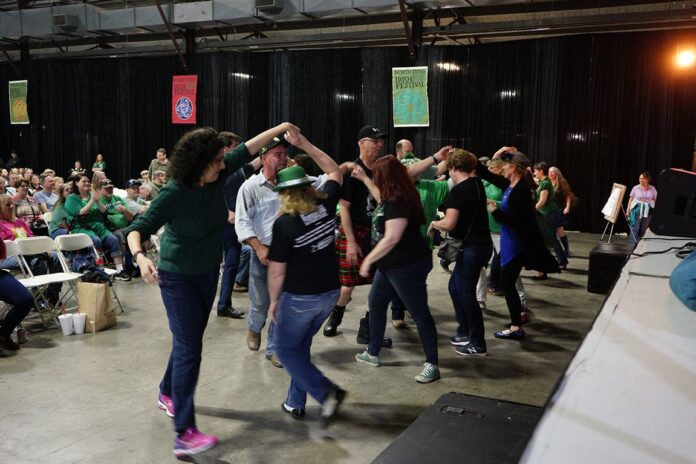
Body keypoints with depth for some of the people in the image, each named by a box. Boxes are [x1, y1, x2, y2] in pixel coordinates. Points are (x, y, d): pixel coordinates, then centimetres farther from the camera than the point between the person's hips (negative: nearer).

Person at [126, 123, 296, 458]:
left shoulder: (215, 177, -8)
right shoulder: (173, 194, -25)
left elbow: (244, 152, 2)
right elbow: (138, 228, -27)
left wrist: (279, 129, 2)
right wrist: (140, 256, -47)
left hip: (208, 273, 7)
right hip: (178, 278, -7)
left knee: (189, 340, 20)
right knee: (188, 347, -14)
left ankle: (168, 393, 44)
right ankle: (184, 434, -13)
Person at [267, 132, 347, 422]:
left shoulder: (284, 223, -18)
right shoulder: (326, 205, -5)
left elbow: (277, 271, -14)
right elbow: (335, 171, 13)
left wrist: (274, 301, 3)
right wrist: (303, 143, 10)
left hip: (299, 297, -6)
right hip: (330, 292, 6)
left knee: (286, 349, 13)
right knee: (301, 346, 22)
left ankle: (327, 393, 1)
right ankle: (295, 403, 26)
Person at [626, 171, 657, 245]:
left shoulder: (652, 189, 4)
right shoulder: (635, 188, 1)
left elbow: (655, 200, 10)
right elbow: (631, 199, 5)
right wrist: (628, 210, 2)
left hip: (648, 211, 1)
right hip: (637, 209, -1)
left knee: (644, 228, 5)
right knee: (635, 227, -6)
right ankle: (634, 242, -1)